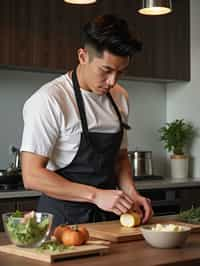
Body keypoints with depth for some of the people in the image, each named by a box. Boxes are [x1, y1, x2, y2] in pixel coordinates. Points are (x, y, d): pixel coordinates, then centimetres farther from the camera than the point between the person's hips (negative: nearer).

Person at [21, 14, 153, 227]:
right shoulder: (49, 100, -13)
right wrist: (96, 195, -21)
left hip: (109, 217, 5)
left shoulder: (120, 97, 10)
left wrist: (131, 194, 2)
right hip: (64, 220, -5)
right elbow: (32, 176, -15)